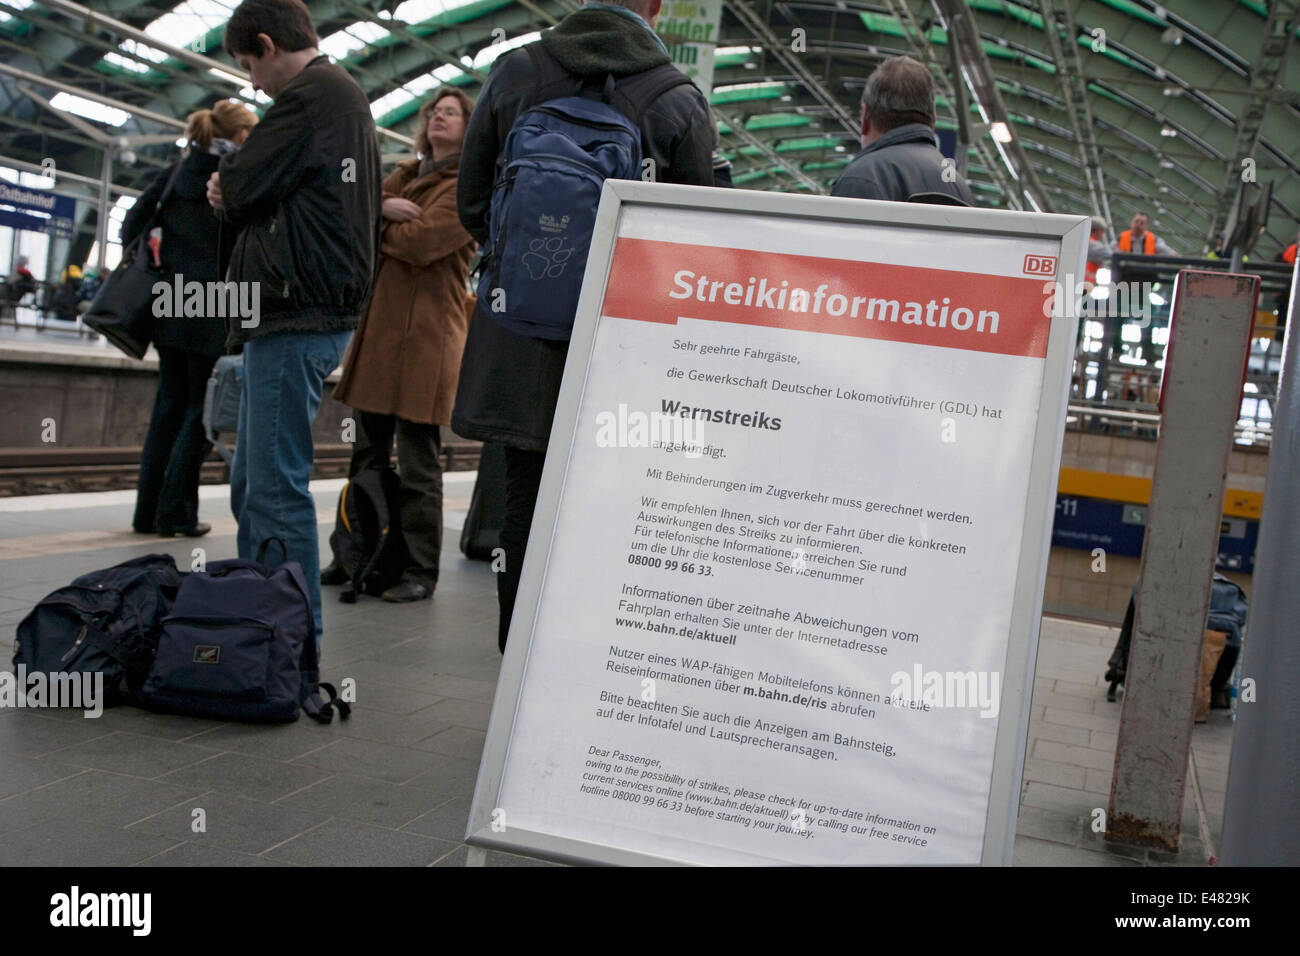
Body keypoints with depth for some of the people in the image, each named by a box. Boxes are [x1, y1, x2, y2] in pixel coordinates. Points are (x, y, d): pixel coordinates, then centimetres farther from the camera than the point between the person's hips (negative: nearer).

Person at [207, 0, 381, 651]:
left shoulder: (311, 95, -8)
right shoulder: (348, 98, 24)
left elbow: (237, 190, -9)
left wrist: (226, 187, 12)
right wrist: (238, 193, 6)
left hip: (296, 314, -11)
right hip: (311, 310, 11)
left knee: (276, 487, -9)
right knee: (253, 482, 15)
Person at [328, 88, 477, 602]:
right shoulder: (405, 175, 21)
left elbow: (418, 241, -18)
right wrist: (382, 207, -12)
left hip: (428, 333, -8)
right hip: (378, 325, 8)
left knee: (418, 463, -4)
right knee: (367, 454, 13)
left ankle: (420, 572, 4)